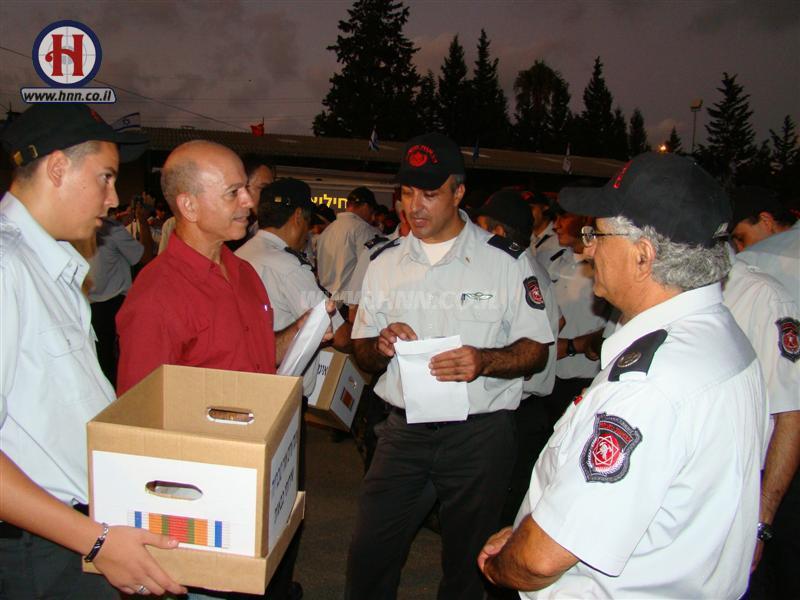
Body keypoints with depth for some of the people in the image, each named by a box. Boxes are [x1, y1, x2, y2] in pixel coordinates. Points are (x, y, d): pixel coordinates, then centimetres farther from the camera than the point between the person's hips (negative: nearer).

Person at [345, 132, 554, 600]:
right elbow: (363, 351, 11)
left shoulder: (505, 260, -4)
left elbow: (536, 350, -3)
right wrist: (381, 346, -12)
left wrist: (485, 361, -22)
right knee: (369, 558, 5)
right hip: (404, 431, 3)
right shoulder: (386, 262, 7)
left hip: (480, 434, -2)